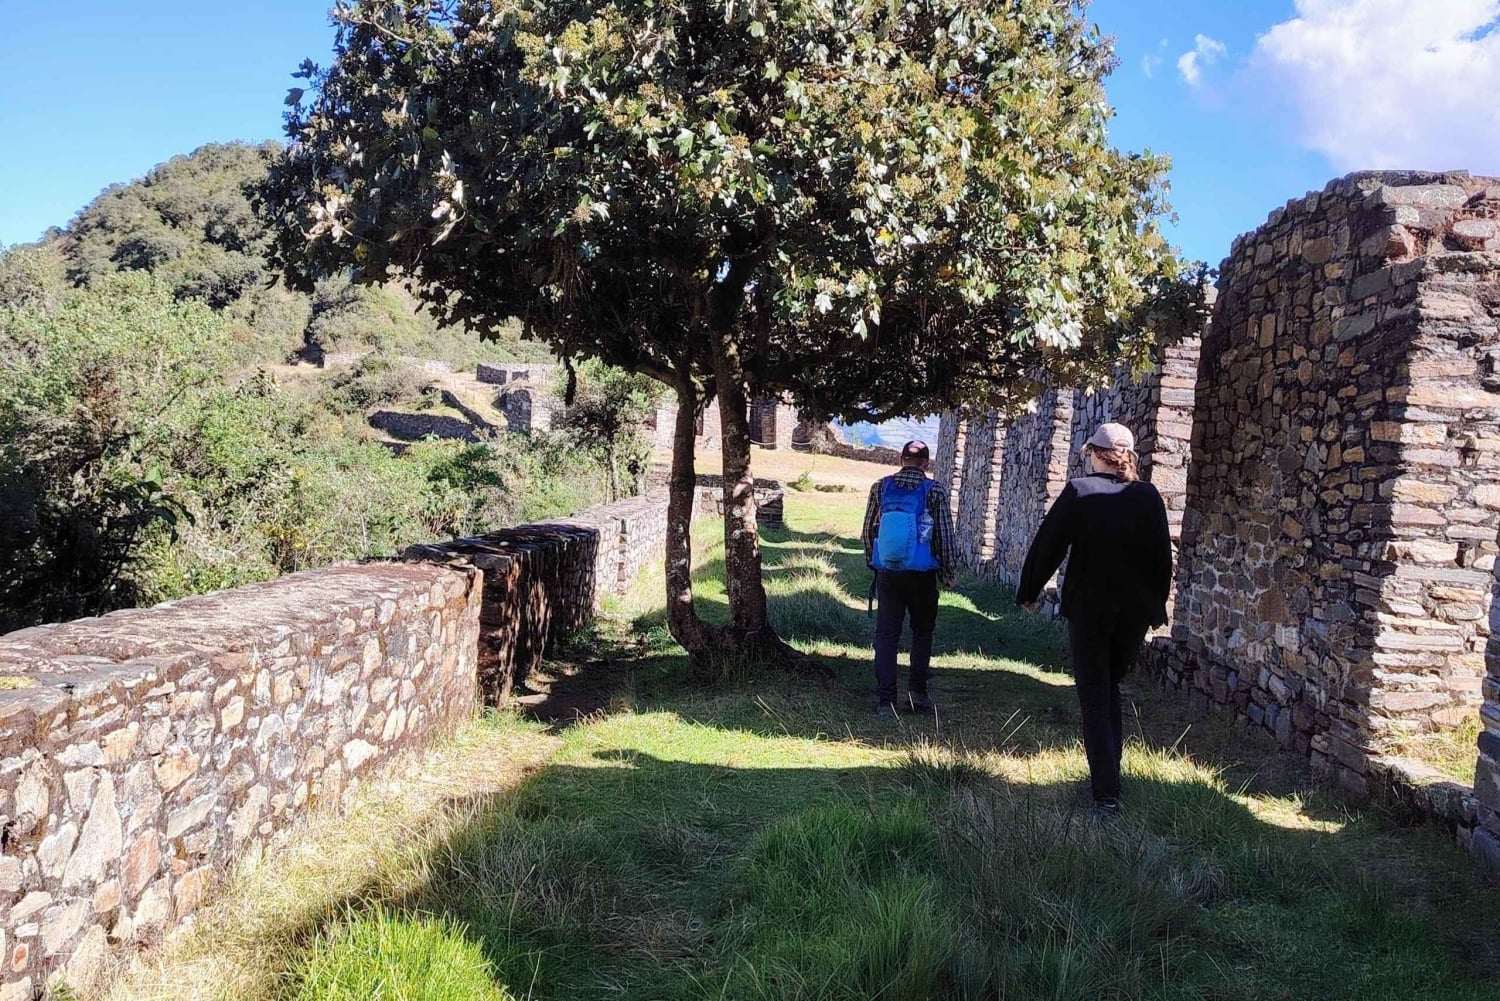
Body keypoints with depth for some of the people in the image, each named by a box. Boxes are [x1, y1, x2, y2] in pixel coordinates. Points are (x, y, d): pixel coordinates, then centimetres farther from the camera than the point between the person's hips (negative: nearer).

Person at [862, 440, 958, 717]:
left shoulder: (881, 488, 1)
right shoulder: (934, 492, -6)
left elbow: (868, 531, 6)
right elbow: (945, 535, -4)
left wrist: (873, 563, 19)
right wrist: (948, 574, 8)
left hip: (887, 574, 2)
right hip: (922, 576, -2)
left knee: (886, 635, 5)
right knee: (922, 632, 17)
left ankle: (885, 700, 2)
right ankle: (917, 690, 13)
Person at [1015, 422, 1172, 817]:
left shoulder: (1079, 491, -9)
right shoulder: (1149, 497, 0)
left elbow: (1048, 545, -6)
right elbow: (1163, 558, 6)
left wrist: (1028, 591, 7)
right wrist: (1156, 606, 18)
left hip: (1088, 609, -3)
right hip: (1136, 611, 4)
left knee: (1095, 699, 3)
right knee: (1110, 688, 21)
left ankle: (1106, 794, -3)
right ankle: (1108, 775, 25)